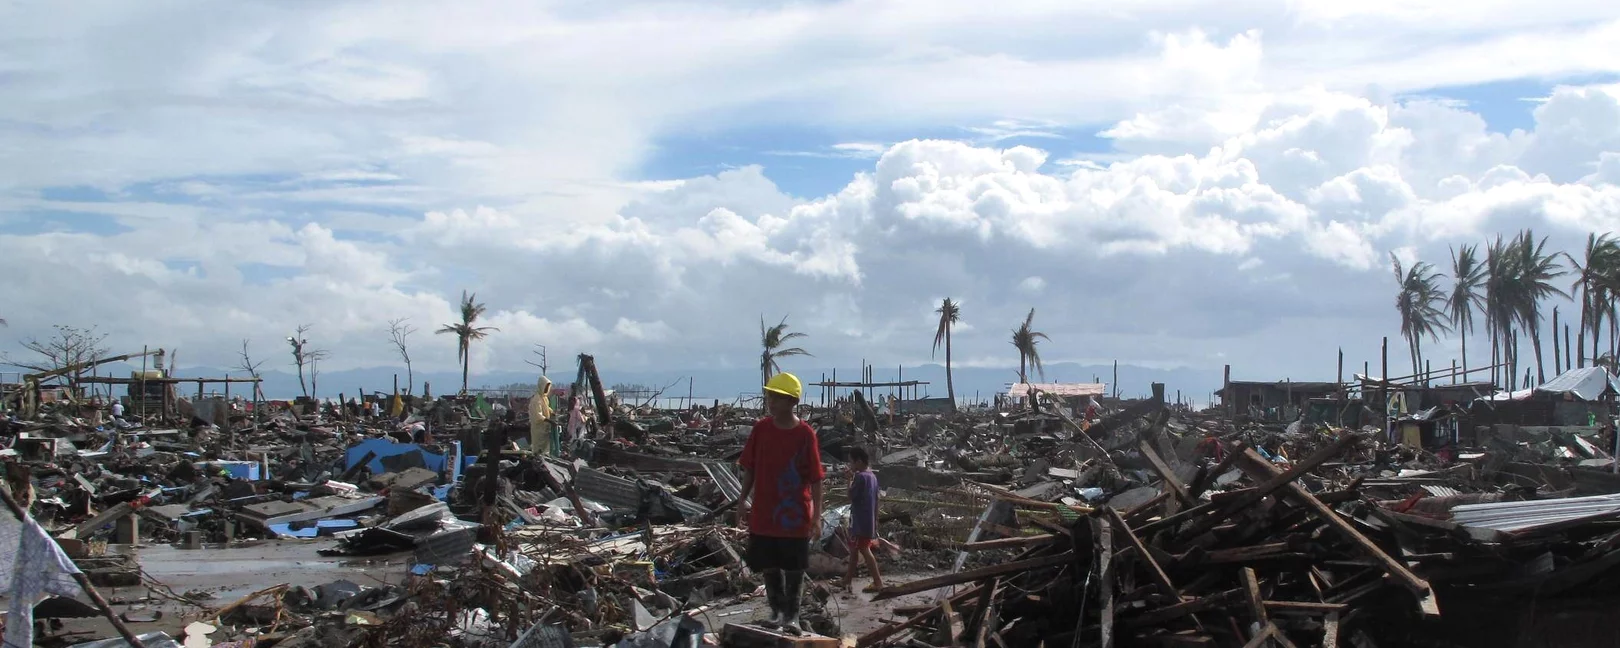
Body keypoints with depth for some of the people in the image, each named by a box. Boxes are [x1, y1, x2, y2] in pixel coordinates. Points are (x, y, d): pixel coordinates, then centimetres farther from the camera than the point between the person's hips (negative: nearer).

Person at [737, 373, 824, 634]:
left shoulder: (805, 434, -10)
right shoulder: (761, 429, 0)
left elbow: (815, 477, -7)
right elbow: (750, 468, 8)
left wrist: (817, 514, -10)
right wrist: (742, 500, 3)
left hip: (794, 514, -3)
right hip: (763, 513, 3)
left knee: (795, 568, 4)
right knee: (769, 566, 10)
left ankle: (792, 615, 15)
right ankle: (777, 610, 25)